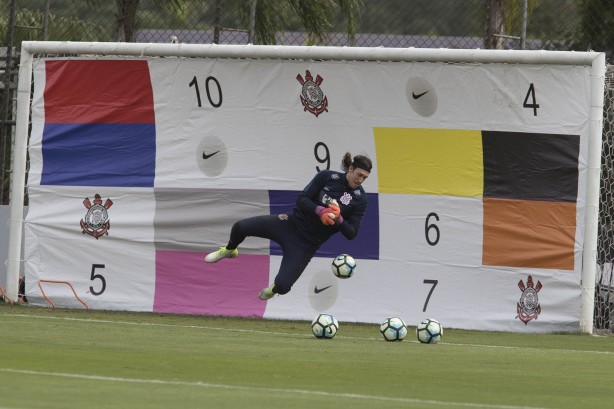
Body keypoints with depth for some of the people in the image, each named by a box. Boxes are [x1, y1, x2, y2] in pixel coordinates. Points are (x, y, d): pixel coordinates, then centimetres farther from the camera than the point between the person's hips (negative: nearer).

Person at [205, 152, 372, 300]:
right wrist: (320, 211, -26)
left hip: (307, 244, -1)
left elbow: (351, 234, -5)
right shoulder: (327, 177, -7)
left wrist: (339, 220, -24)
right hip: (292, 224, 1)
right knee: (240, 227, -11)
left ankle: (274, 289, 30)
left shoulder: (360, 199, -7)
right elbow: (302, 199, -8)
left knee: (283, 286, -12)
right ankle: (229, 250, 27)